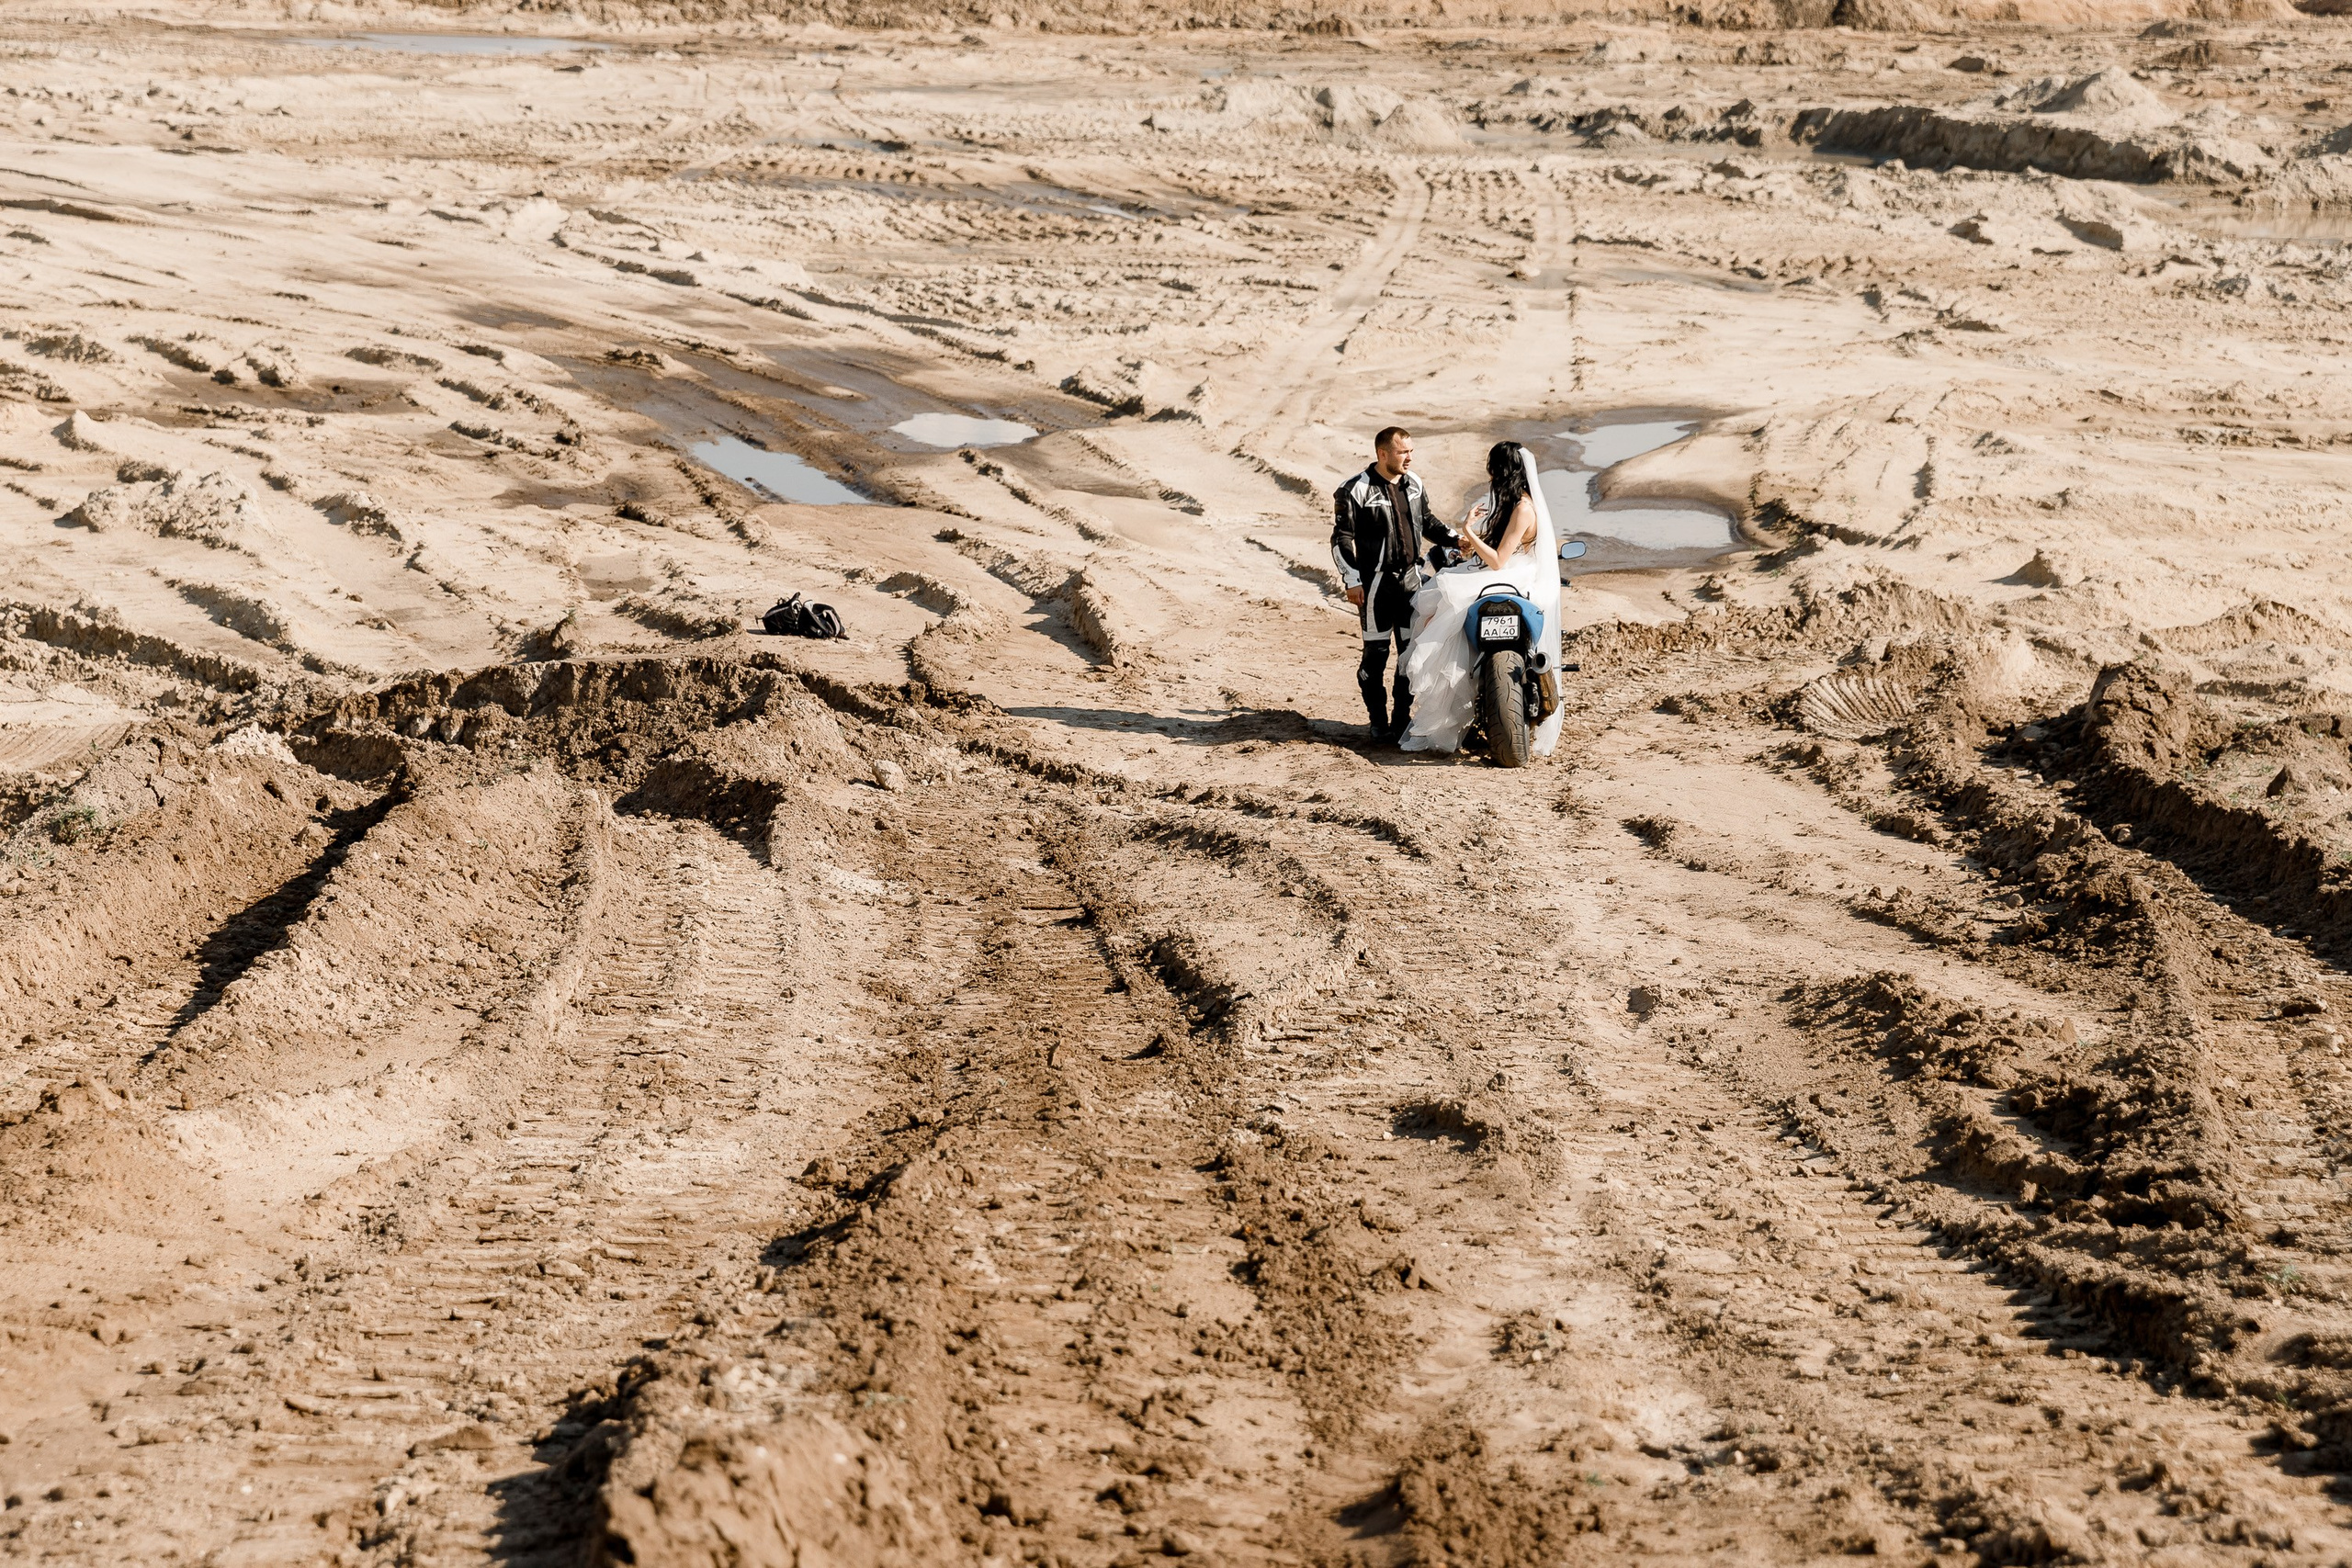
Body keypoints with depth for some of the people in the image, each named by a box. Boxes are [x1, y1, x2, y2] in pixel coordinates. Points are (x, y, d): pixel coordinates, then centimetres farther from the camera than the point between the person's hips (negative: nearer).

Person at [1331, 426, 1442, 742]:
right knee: (1376, 651, -3)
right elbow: (1341, 538, -8)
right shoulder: (1356, 490, -11)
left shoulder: (1414, 483, 7)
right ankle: (1378, 719, 6)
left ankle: (1402, 715, 17)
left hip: (1412, 577, 6)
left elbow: (1426, 521, 23)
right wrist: (1351, 580, -12)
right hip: (1377, 582, -6)